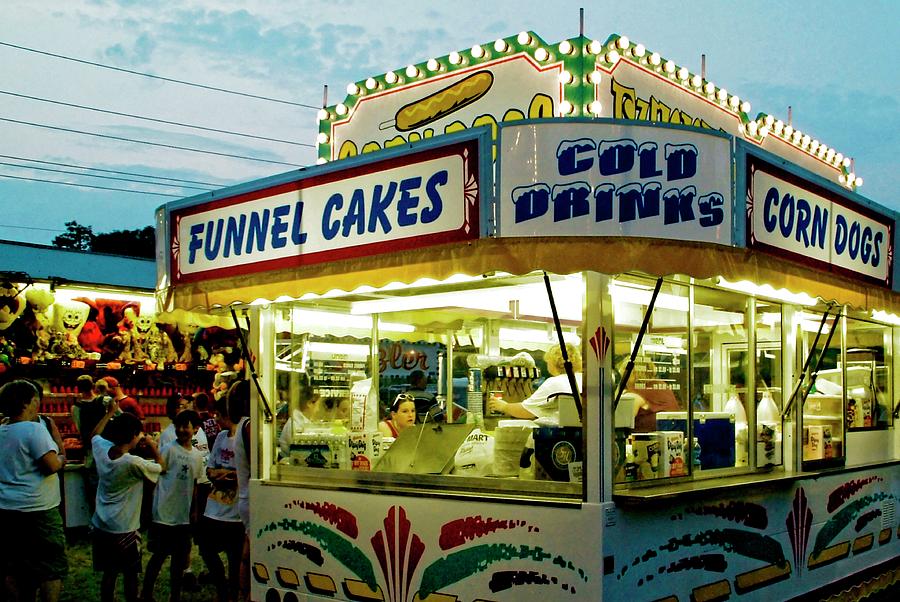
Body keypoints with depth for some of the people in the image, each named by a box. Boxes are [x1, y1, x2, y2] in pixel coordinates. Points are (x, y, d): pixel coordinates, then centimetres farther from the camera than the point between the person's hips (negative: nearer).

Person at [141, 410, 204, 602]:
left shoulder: (197, 456, 9)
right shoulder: (168, 450, -9)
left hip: (184, 516, 5)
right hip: (164, 514, -5)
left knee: (180, 557, 11)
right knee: (159, 555, 2)